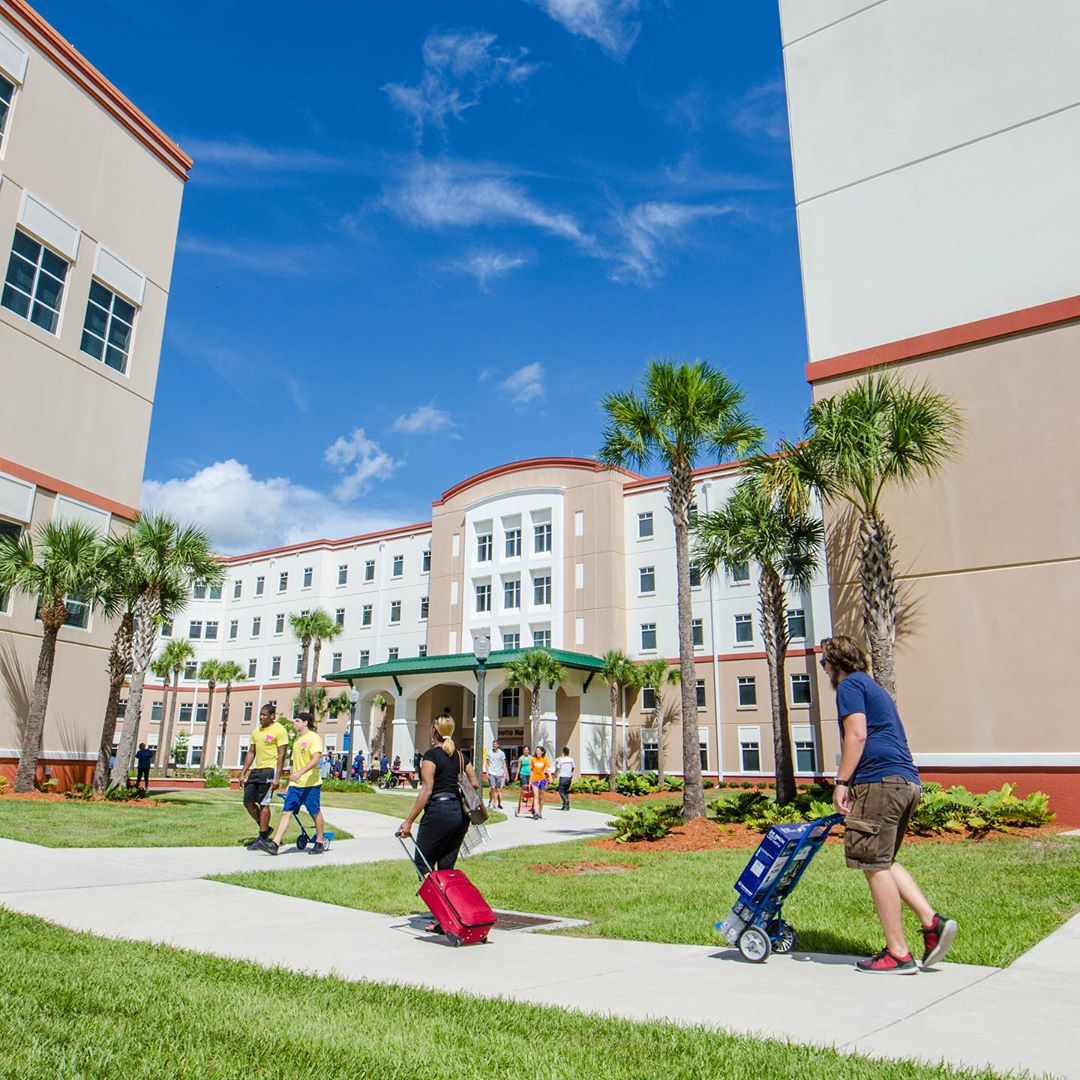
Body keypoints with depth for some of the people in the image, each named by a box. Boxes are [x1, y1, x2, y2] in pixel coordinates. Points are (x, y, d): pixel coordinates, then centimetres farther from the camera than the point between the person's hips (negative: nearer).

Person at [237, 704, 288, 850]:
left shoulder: (279, 730, -9)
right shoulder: (257, 731, 15)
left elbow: (281, 755, -13)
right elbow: (251, 753, 19)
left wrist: (276, 777, -19)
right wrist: (243, 773, 13)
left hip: (269, 770, -8)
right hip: (256, 770, 8)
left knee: (264, 803, -6)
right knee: (248, 802, 5)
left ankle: (263, 838, 4)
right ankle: (265, 828, 22)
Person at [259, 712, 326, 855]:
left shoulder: (314, 737, -8)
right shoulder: (296, 739, 18)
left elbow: (316, 759, -22)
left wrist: (300, 773, -32)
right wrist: (289, 784, 22)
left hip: (311, 783, -7)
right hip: (296, 784, 7)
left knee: (315, 813, 4)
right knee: (286, 812, -4)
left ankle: (320, 842, 18)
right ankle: (275, 844, -10)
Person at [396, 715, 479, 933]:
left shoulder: (431, 755, -7)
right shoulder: (459, 756, 13)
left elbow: (426, 790, -13)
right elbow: (475, 784, 13)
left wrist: (409, 821, -11)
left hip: (439, 812, -7)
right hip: (460, 813, 7)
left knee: (423, 862, 4)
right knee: (447, 867, 12)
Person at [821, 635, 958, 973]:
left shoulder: (850, 684, -2)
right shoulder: (874, 688, 27)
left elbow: (857, 735, -14)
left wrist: (841, 782, -12)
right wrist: (853, 784, 32)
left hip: (879, 781, -10)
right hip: (908, 781, 10)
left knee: (875, 866, -3)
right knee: (884, 862, 19)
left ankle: (898, 954, 1)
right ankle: (932, 921, 7)